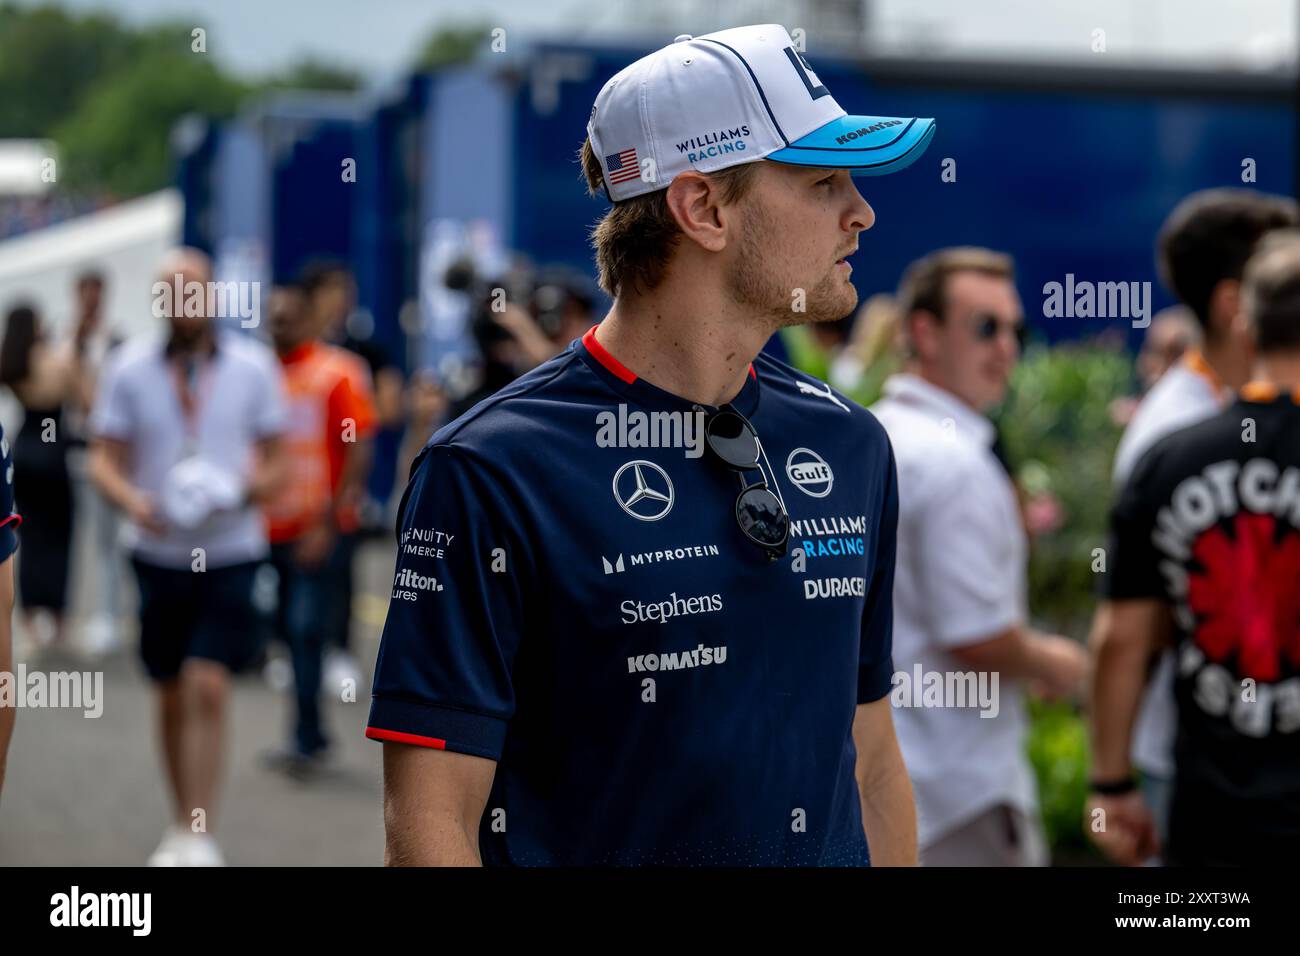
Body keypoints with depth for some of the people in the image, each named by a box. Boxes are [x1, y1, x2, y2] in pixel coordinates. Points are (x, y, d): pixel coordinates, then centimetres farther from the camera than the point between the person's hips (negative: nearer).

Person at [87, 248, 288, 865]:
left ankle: (199, 837, -11)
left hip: (230, 554, -2)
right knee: (171, 696, 11)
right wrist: (131, 499, -18)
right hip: (158, 553, 2)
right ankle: (181, 827, 27)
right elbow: (104, 459, 2)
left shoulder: (254, 367, 0)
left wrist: (255, 485, -17)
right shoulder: (129, 368, 1)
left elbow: (276, 460, 5)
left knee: (208, 687, -14)